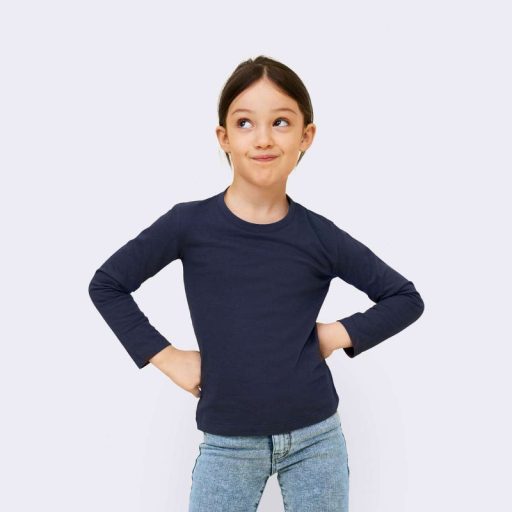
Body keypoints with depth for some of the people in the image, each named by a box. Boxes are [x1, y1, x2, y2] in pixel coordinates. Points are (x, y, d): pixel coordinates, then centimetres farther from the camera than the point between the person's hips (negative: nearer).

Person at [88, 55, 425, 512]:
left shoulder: (320, 236, -5)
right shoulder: (189, 224, -8)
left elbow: (406, 298, 6)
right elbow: (106, 284, 3)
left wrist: (339, 334, -6)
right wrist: (165, 356, -4)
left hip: (316, 437, 1)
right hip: (227, 444, -1)